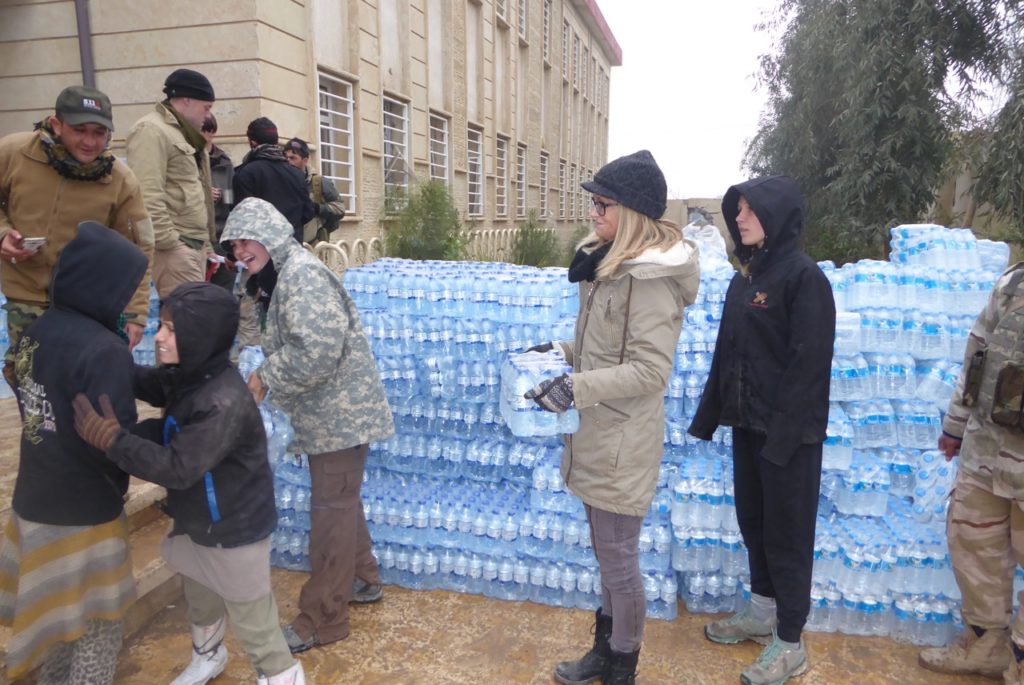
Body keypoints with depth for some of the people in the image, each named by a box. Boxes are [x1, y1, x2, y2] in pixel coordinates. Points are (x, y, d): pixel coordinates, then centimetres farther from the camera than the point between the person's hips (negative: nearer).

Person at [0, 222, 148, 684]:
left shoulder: (39, 330, -2)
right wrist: (117, 485, -4)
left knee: (55, 612, 26)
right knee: (97, 624, 11)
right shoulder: (104, 351, -26)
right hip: (84, 511, -8)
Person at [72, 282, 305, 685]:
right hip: (197, 523, 9)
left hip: (235, 531, -9)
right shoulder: (186, 376, -7)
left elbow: (178, 468, -33)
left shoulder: (225, 403, -34)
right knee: (200, 601, 31)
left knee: (251, 618, 10)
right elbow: (150, 385, 14)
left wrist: (113, 439, -35)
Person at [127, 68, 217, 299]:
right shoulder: (152, 130, -8)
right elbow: (148, 195, -18)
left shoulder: (184, 134, 24)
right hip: (173, 245, -10)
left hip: (195, 243, 10)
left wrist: (206, 244, 23)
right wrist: (167, 241, -20)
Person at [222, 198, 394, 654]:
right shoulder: (287, 274, 14)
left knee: (332, 509, 0)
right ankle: (362, 580, 39)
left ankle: (322, 619, 13)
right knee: (340, 501, 21)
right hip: (331, 412, 10)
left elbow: (316, 351, -28)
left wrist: (266, 378, -16)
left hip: (339, 414, -10)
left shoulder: (302, 273, -18)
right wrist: (266, 376, 3)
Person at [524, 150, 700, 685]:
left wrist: (576, 387, -28)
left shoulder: (652, 277, -20)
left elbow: (651, 369, -23)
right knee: (607, 551, 21)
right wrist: (561, 352, 8)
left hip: (622, 440, -9)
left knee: (618, 556, 8)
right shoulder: (610, 262, 10)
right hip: (596, 433, 9)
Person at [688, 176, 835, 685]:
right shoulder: (745, 276, 11)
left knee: (787, 531, 4)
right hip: (747, 424, 8)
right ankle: (762, 611, 37)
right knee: (753, 521, 18)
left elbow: (808, 363, -18)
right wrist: (708, 414, 12)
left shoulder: (804, 276, -13)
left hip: (789, 431, -7)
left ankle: (789, 643, 19)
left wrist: (784, 433, -21)